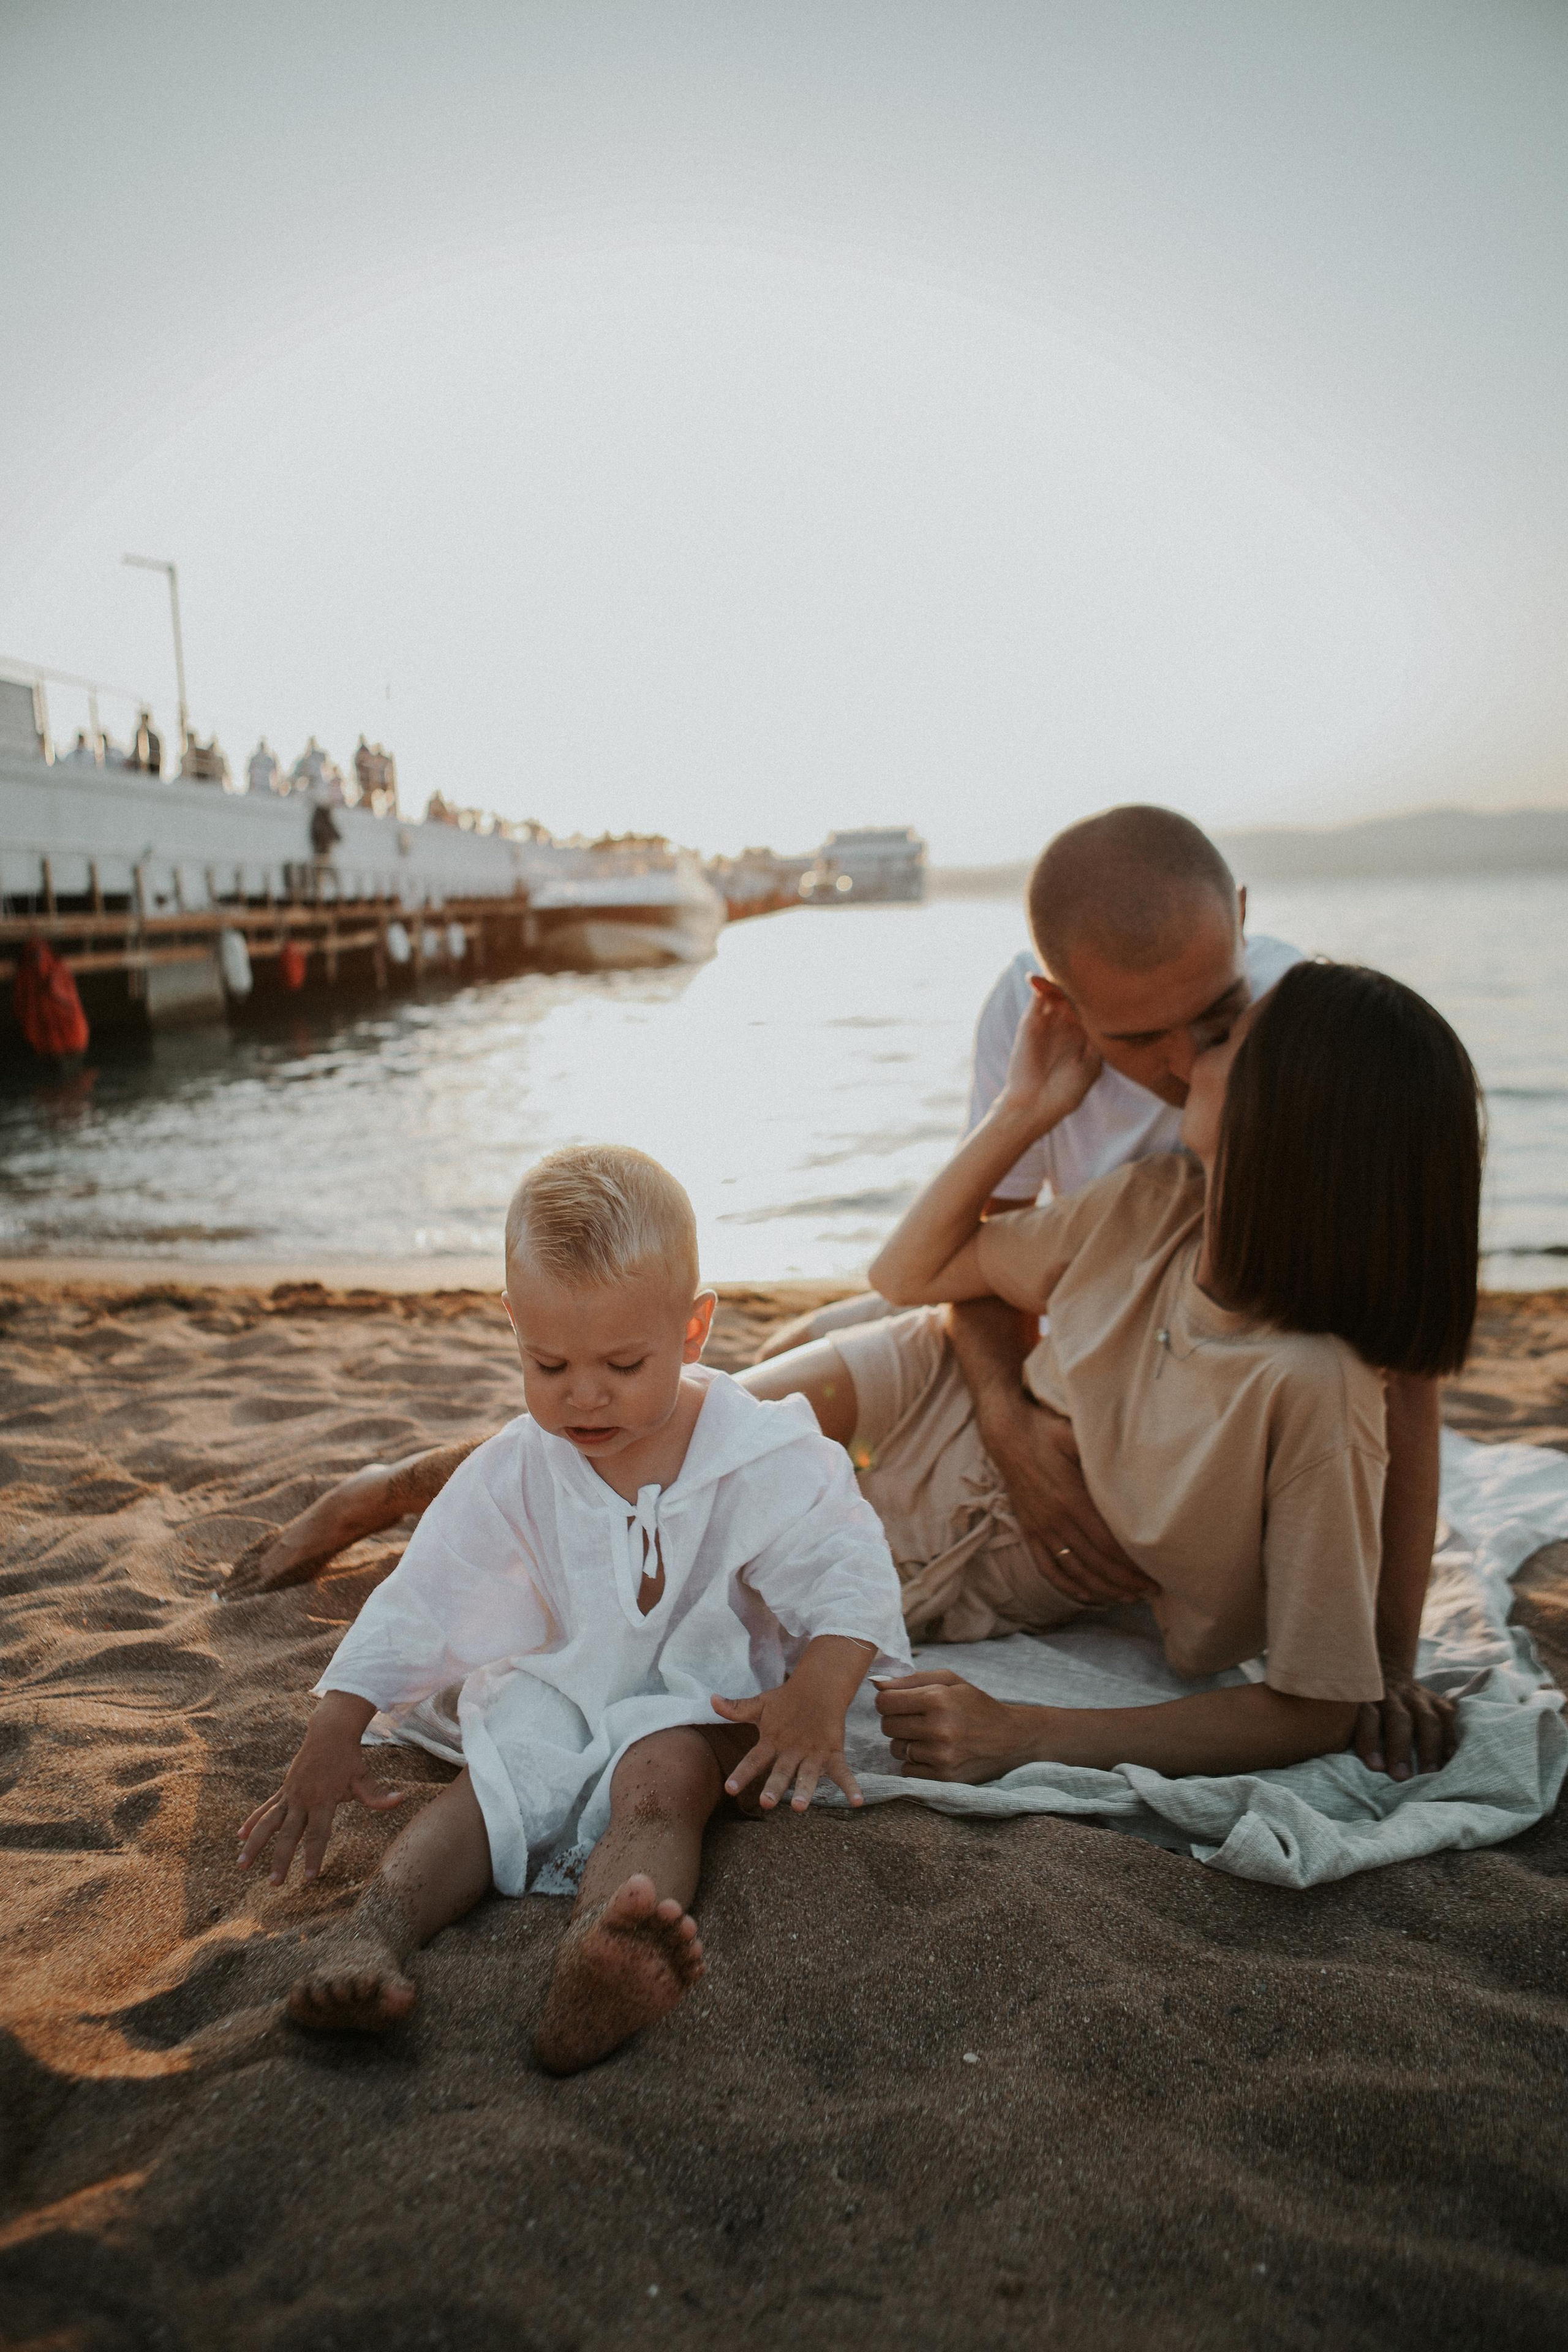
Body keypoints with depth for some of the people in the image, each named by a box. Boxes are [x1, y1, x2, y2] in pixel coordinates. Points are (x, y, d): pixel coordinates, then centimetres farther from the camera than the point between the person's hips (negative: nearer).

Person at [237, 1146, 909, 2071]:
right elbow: (419, 1601, -3)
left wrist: (818, 1696, -33)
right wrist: (334, 1735, -7)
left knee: (661, 1778, -33)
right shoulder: (516, 1473, -7)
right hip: (566, 1688, 5)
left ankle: (596, 1972, -60)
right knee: (495, 1777, -23)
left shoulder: (764, 1458, -15)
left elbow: (851, 1574, -13)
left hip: (711, 1692, -4)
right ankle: (373, 1933, -42)